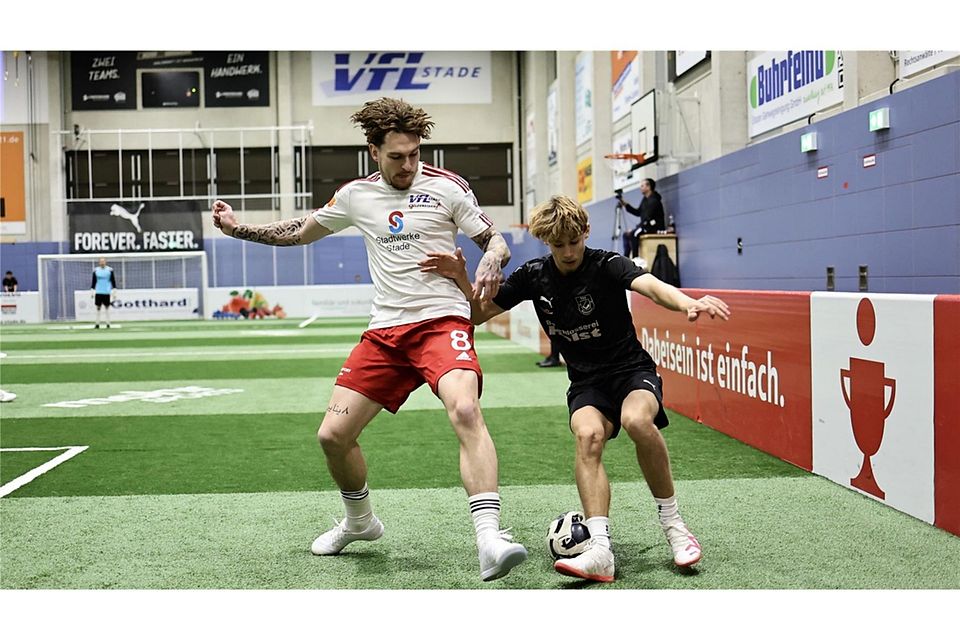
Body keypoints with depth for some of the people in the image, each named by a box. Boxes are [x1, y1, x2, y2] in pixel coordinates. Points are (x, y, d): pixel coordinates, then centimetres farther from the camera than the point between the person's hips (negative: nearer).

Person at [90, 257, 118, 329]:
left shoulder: (110, 270, 1)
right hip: (98, 292, 2)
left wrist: (114, 291, 0)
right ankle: (97, 324, 6)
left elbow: (113, 280, 4)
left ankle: (108, 324, 4)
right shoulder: (96, 270, 7)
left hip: (107, 292, -2)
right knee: (98, 308, 3)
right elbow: (93, 281, 11)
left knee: (107, 308, 1)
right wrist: (92, 291, 9)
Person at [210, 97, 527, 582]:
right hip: (385, 331, 5)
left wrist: (492, 260, -22)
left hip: (442, 320, -4)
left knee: (465, 411, -33)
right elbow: (301, 232, 26)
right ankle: (359, 521, 31)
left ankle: (489, 540, -36)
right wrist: (238, 229, 18)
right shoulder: (356, 195, 11)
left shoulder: (447, 187, 0)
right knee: (332, 436, 2)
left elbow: (496, 241, 1)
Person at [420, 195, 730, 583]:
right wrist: (460, 278, -10)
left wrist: (687, 303, -55)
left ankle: (672, 523, -16)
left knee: (636, 420, -36)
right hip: (586, 382, 3)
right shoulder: (534, 276, 1)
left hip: (632, 370, -3)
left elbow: (652, 287, -33)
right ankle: (600, 551, -38)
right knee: (588, 434, -31)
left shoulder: (606, 265, -12)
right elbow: (479, 313, 9)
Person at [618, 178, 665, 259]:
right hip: (648, 226, 11)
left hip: (656, 228, -11)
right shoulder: (645, 199, 12)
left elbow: (647, 218, -22)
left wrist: (637, 227, -20)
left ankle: (635, 258, -23)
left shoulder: (653, 200, -18)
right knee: (626, 234, 10)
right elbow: (638, 212, 14)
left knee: (633, 233, -28)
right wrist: (625, 204, 8)